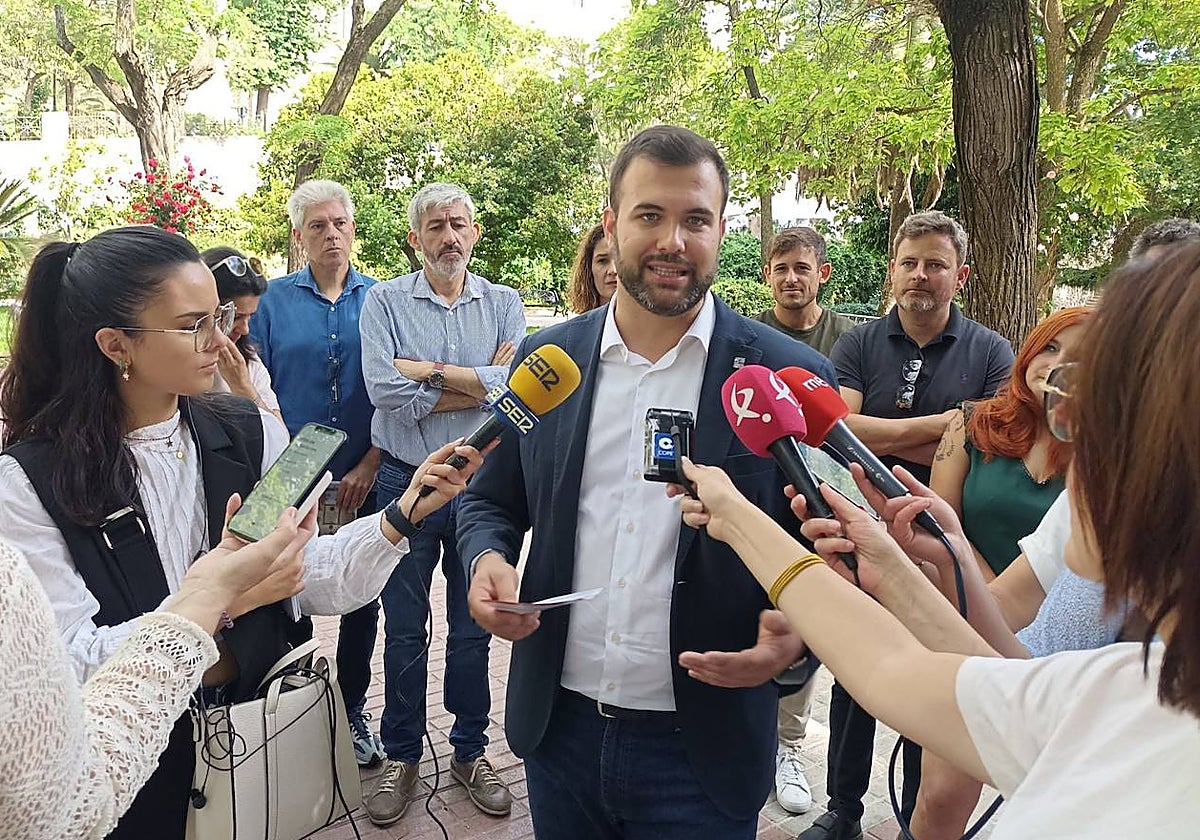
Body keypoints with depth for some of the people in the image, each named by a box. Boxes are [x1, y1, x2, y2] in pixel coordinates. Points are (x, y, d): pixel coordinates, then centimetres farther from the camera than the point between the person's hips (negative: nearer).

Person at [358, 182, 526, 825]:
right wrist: (482, 382, -13)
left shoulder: (504, 304, 3)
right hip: (405, 482, -1)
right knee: (403, 630, 11)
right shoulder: (384, 302, -1)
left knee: (473, 628, 13)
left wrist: (428, 371, -15)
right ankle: (402, 758, 30)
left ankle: (470, 752, 31)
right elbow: (385, 392, -17)